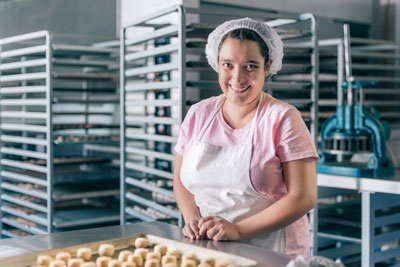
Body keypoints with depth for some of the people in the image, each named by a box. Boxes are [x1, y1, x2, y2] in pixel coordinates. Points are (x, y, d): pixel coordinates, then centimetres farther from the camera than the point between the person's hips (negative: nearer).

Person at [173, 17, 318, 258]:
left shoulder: (283, 118, -6)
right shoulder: (198, 114, 6)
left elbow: (303, 198, -10)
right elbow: (181, 181, 15)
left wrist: (238, 230, -16)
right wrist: (193, 219, -4)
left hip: (270, 254, -2)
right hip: (205, 247, 3)